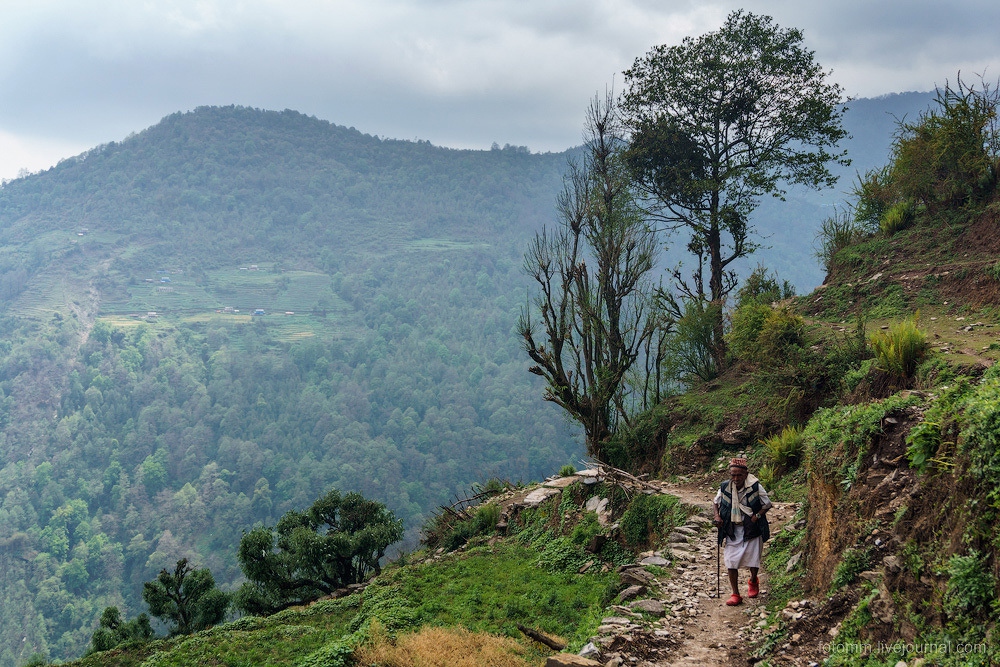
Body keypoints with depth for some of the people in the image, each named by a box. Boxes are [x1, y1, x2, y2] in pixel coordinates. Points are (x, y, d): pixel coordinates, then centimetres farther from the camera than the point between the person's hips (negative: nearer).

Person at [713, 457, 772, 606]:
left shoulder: (755, 487, -13)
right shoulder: (725, 488, -6)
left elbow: (767, 504, -2)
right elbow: (716, 502, 13)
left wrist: (757, 516, -17)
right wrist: (717, 516, -4)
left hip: (751, 530, -2)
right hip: (732, 531, 2)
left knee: (753, 560, 8)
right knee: (731, 563, -3)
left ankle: (753, 581, 42)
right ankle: (735, 595, 8)